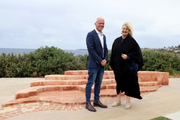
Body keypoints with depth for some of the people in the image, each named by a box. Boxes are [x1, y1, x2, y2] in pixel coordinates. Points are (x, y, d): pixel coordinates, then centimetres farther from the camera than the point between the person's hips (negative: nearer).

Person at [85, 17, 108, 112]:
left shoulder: (103, 36, 16)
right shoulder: (90, 35, -8)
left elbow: (105, 49, 15)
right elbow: (91, 50, -16)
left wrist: (105, 59, -4)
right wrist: (100, 61, -15)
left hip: (101, 64, 8)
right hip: (93, 64, -7)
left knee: (98, 83, 13)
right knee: (90, 83, -2)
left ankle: (96, 101, 23)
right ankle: (88, 103, 7)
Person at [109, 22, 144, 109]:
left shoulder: (132, 41, -6)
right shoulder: (117, 41, 7)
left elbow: (137, 52, -8)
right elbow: (113, 53, 10)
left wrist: (128, 56, -23)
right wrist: (111, 64, 10)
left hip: (128, 66, -4)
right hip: (118, 66, 4)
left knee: (128, 83, 4)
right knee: (119, 82, 12)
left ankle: (128, 102, 19)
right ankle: (118, 100, 26)